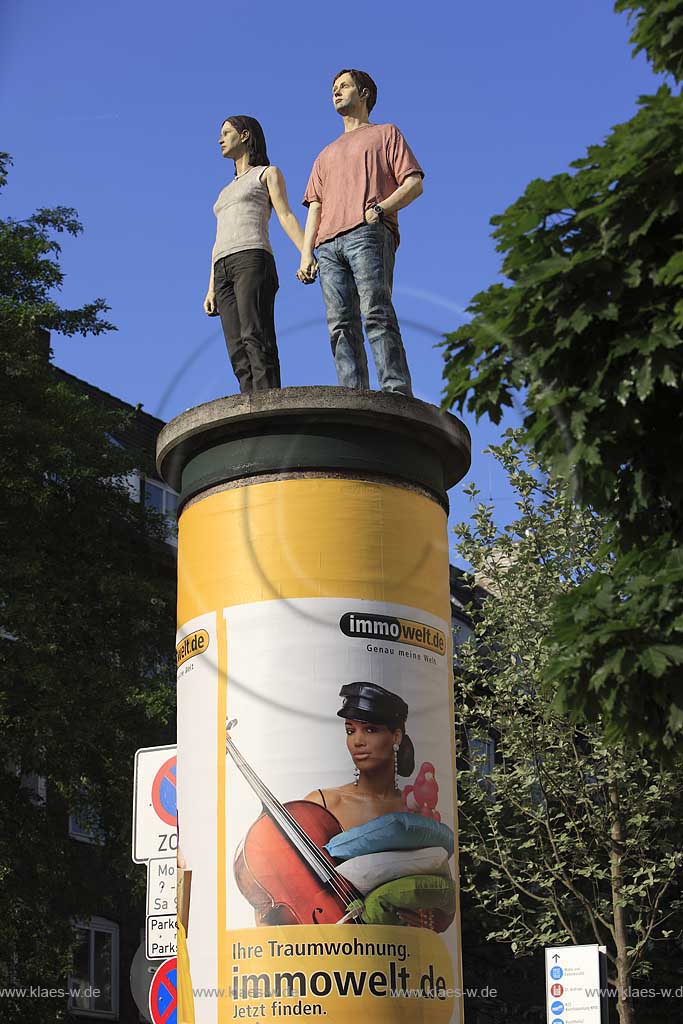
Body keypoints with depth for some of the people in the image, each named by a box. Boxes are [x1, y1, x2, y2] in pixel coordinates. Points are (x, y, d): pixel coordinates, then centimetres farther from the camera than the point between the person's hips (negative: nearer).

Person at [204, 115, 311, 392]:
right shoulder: (228, 191, 34)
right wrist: (211, 290, 16)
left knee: (255, 338, -26)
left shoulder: (269, 173, 15)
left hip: (253, 261, -7)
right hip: (224, 273, 7)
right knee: (239, 352, -11)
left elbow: (286, 216, 0)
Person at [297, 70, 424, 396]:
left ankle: (398, 395, -31)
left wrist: (379, 210, -10)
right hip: (329, 245, 5)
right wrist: (306, 253, 9)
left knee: (376, 314, -22)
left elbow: (414, 184, 7)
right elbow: (315, 206, 25)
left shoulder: (386, 134, 22)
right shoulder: (326, 155, 37)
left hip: (369, 235, -5)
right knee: (341, 325, -11)